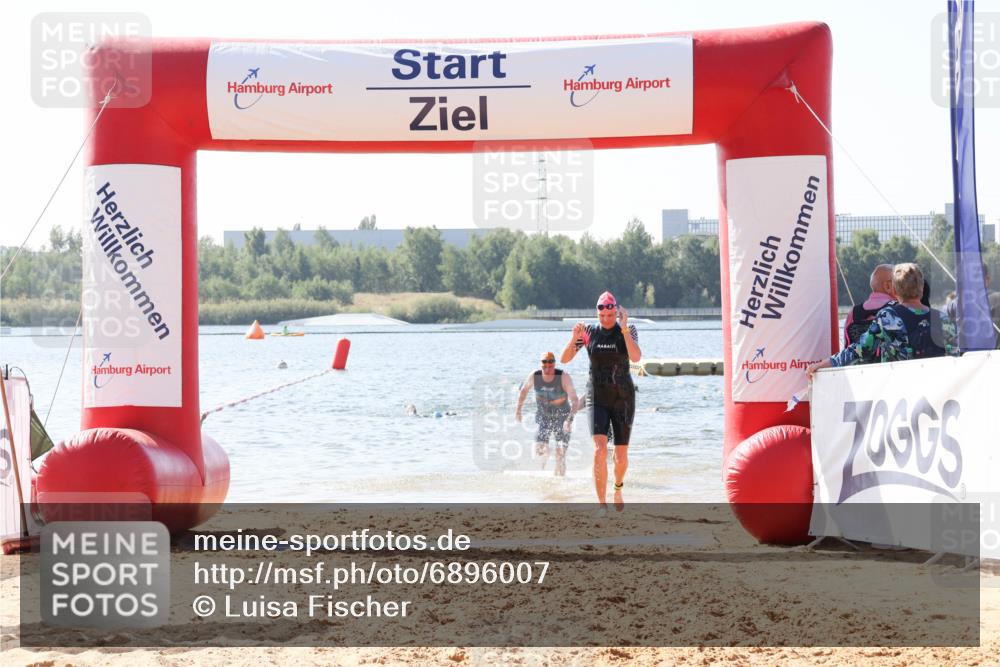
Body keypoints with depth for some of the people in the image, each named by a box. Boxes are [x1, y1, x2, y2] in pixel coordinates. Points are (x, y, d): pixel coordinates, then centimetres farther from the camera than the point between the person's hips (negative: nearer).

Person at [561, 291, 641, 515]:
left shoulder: (628, 330, -3)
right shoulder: (589, 331, 0)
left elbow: (636, 357, -21)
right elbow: (565, 359, -3)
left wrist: (624, 329, -25)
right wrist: (574, 339, -20)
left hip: (623, 398, 0)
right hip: (598, 398, 0)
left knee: (621, 456, 7)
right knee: (600, 450, -20)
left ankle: (618, 488, 40)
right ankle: (602, 504, -18)